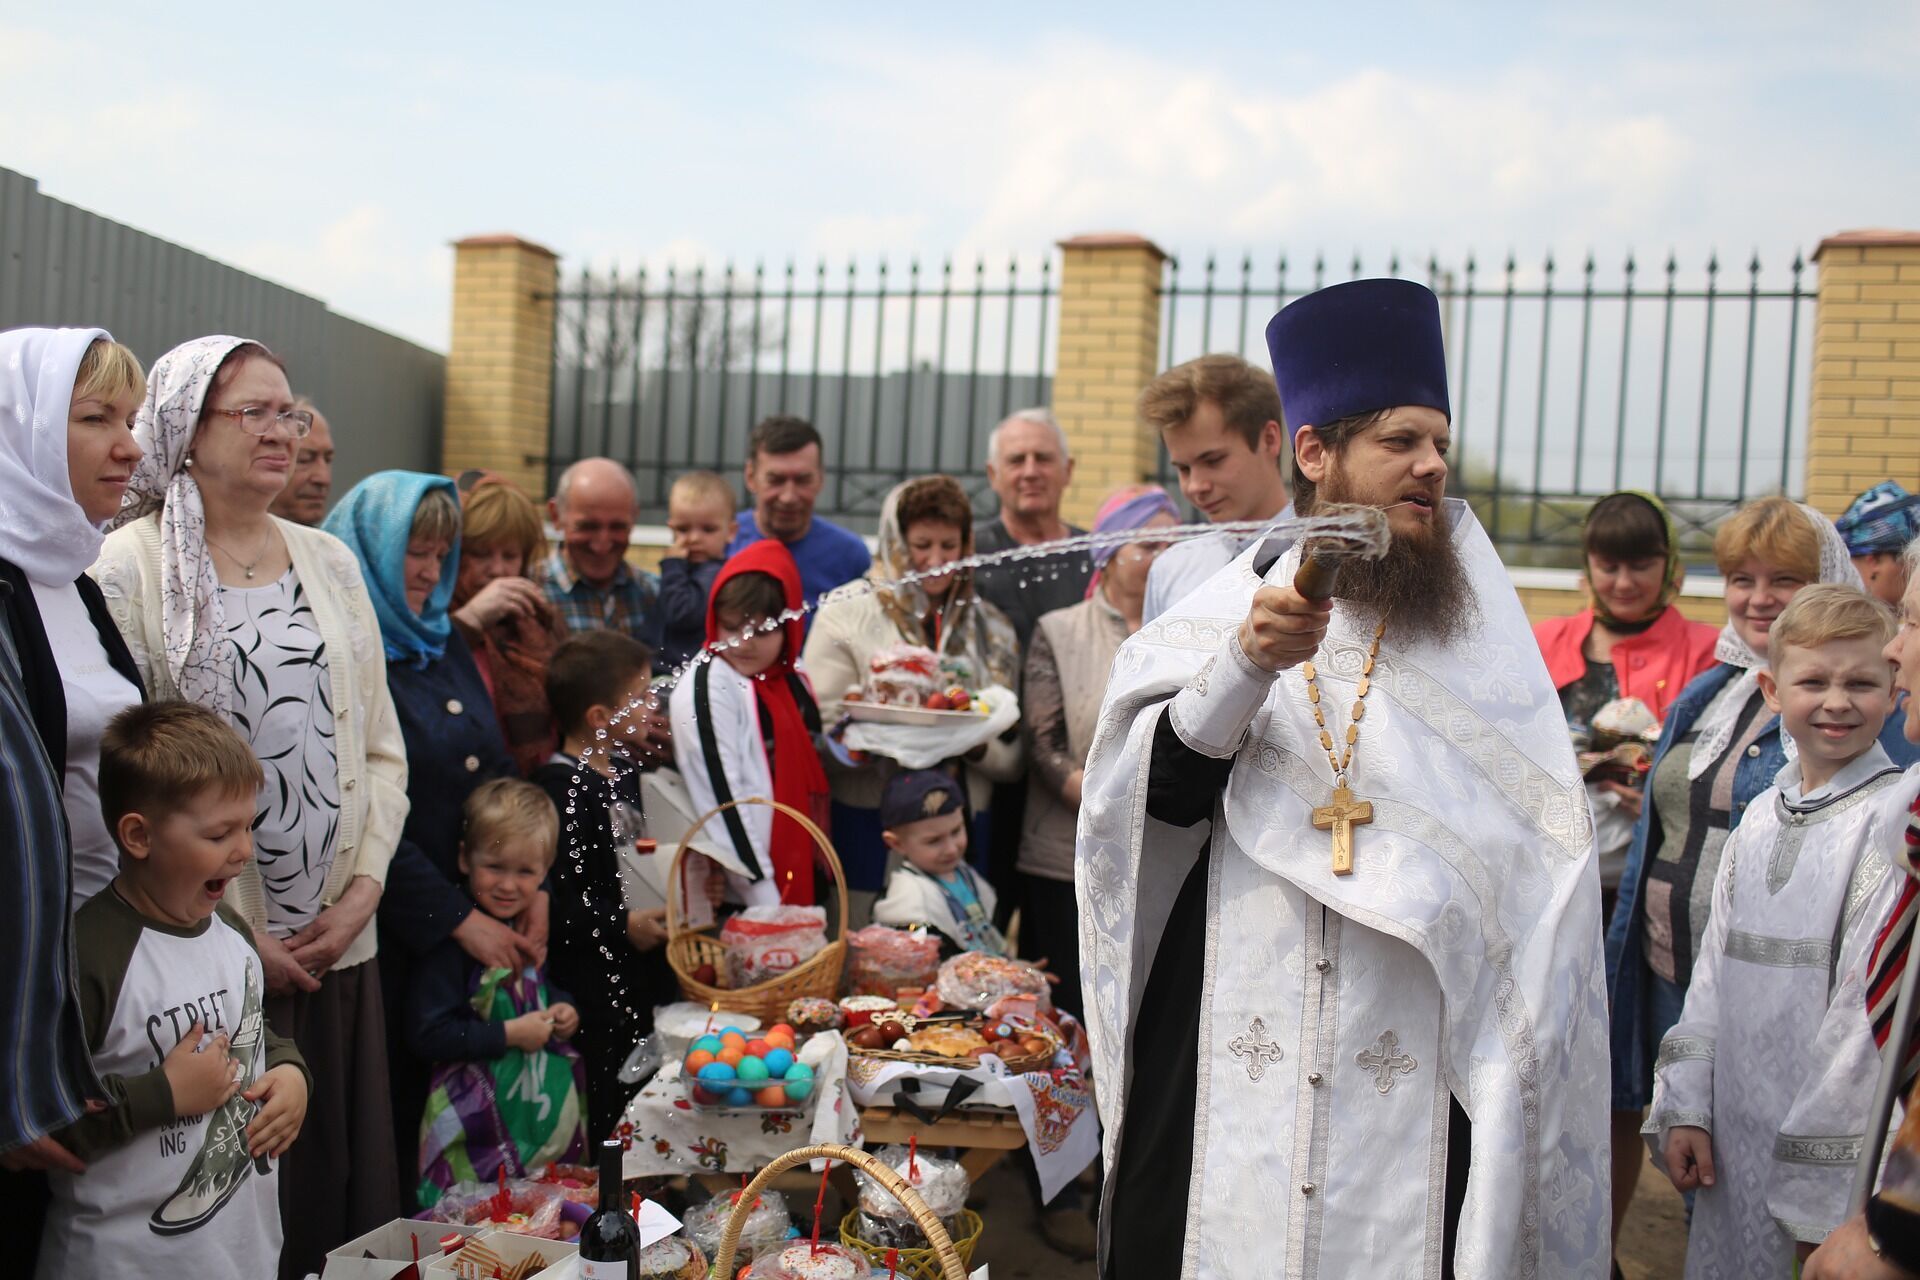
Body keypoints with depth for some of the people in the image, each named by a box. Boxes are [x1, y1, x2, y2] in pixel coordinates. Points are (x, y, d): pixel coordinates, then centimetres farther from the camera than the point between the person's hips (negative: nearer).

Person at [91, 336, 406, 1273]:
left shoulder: (328, 561, 10)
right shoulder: (128, 569, -6)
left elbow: (381, 747, 10)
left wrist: (362, 890, -2)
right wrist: (236, 931, -12)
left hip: (339, 941, 5)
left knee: (343, 1172, 12)